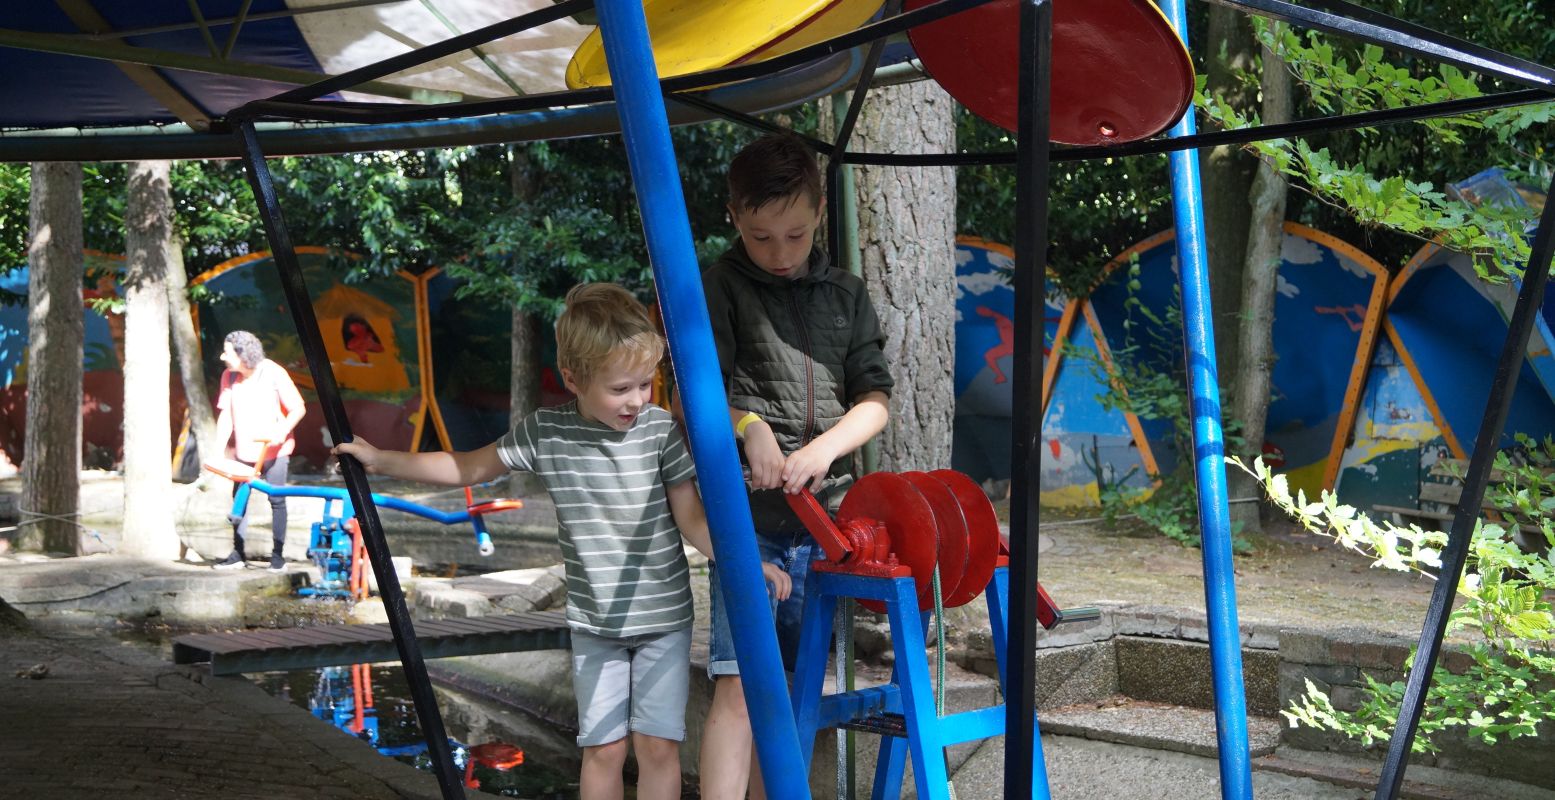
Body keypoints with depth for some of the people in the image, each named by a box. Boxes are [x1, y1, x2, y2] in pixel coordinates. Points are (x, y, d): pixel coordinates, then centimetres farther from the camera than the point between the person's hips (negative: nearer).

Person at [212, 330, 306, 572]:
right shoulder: (229, 377, -1)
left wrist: (283, 431, -27)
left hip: (274, 450, -4)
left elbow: (298, 408, -11)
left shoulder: (274, 373, -13)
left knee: (276, 500, -2)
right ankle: (238, 554, 11)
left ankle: (278, 554, 5)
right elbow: (225, 416, 0)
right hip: (244, 451, 4)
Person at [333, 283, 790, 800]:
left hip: (662, 617, -1)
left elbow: (691, 519, -9)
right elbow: (471, 468, 6)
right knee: (603, 747, 5)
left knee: (657, 744, 2)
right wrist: (381, 461, 7)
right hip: (594, 624, 1)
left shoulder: (661, 430, -13)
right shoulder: (545, 432, -8)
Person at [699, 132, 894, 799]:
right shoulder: (719, 287, 2)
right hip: (748, 515, -4)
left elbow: (875, 400, 9)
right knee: (739, 686, -13)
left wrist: (824, 448, -9)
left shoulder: (846, 295, 13)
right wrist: (748, 426, -20)